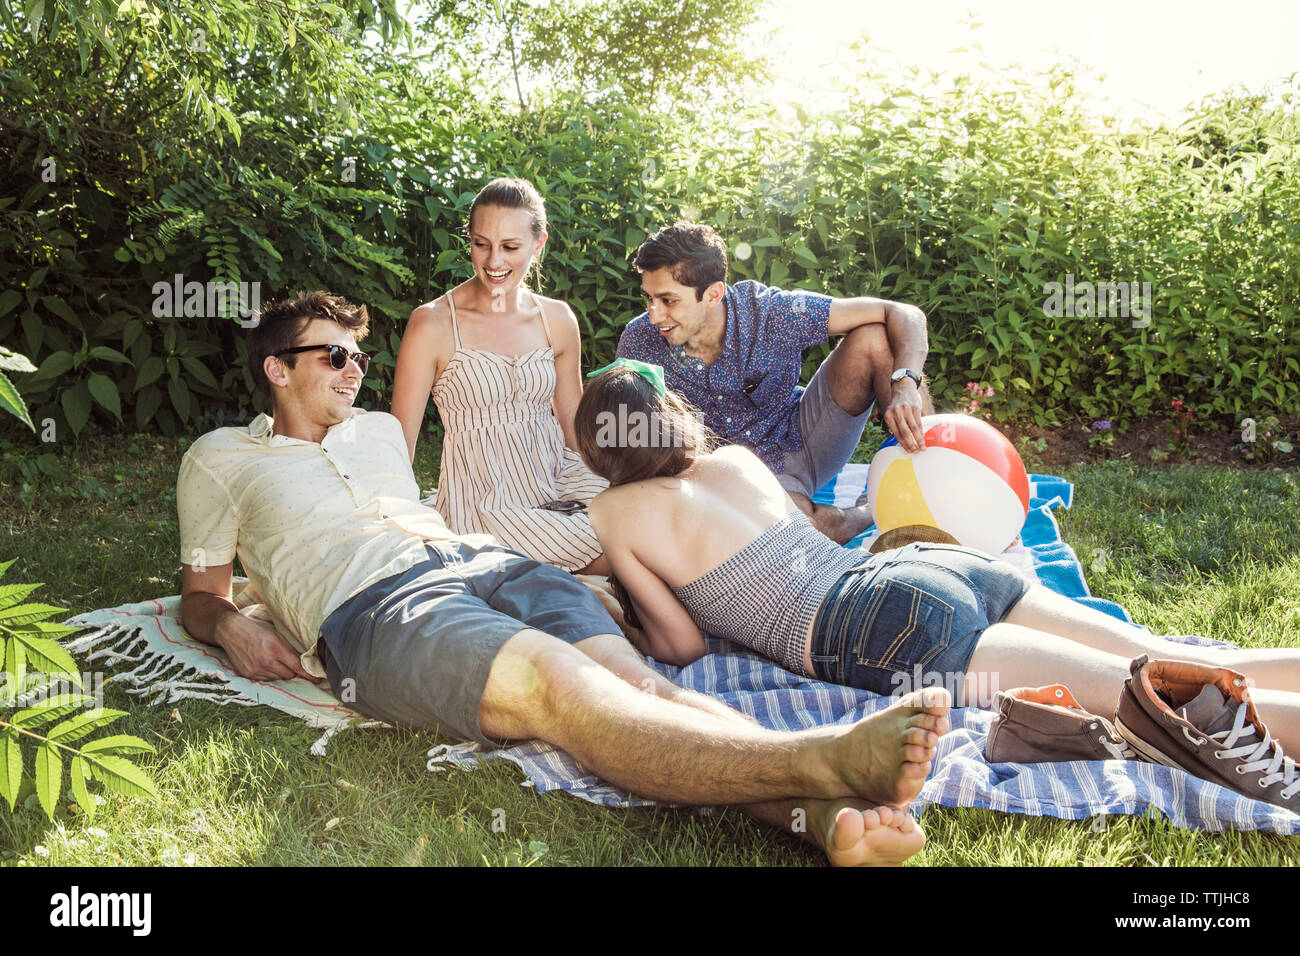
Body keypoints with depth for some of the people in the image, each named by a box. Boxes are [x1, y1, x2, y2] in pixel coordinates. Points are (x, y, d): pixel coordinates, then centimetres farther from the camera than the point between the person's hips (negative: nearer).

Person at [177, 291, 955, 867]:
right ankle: (830, 757, -58)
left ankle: (824, 816, -51)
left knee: (633, 679, -27)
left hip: (484, 561, 6)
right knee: (564, 686, -36)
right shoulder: (220, 458, 23)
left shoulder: (380, 430, 35)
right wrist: (231, 629, -2)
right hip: (373, 609, -6)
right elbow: (200, 591, 23)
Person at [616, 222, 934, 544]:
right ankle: (866, 515, 0)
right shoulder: (638, 343, -17)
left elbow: (904, 315, -21)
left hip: (806, 441, 1)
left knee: (872, 338, -22)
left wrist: (904, 386, -40)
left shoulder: (768, 311, -22)